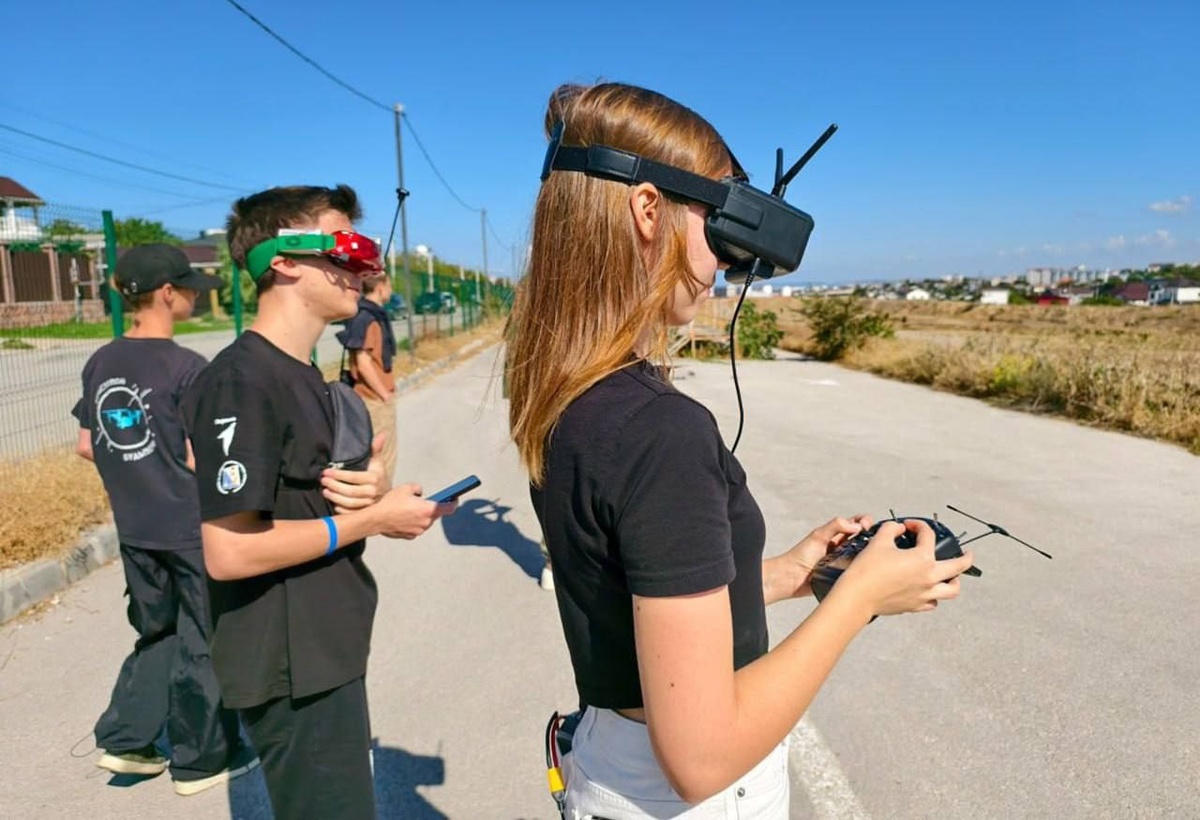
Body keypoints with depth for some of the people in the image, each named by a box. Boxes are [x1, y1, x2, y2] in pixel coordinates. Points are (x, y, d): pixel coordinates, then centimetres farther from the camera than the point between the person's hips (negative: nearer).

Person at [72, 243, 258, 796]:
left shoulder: (101, 363, 3)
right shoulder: (186, 367, -18)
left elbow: (87, 447, 9)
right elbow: (199, 459, -18)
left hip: (135, 529, 7)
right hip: (195, 527, -6)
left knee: (158, 634, 25)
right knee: (202, 643, 9)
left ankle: (124, 740, 28)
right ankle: (202, 760, 23)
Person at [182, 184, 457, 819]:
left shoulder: (301, 375, 8)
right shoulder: (243, 380, -21)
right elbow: (228, 551, -25)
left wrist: (366, 491, -7)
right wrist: (370, 519, -18)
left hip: (327, 653, 9)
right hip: (291, 670, -9)